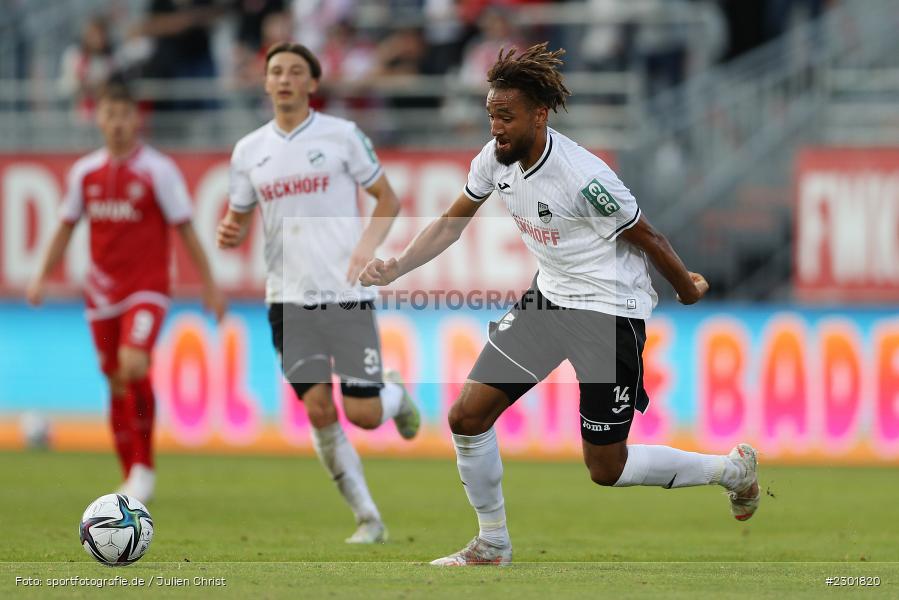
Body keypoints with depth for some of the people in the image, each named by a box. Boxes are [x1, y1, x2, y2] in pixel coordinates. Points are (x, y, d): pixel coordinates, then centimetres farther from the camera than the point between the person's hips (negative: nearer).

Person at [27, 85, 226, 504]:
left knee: (134, 366, -24)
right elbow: (66, 227, 17)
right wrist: (42, 276, 10)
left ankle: (144, 467, -12)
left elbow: (184, 229, -2)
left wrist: (209, 285, -3)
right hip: (102, 291, 5)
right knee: (117, 384, 8)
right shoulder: (85, 172, 6)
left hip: (147, 287, -5)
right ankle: (131, 480, 18)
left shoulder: (158, 170, -5)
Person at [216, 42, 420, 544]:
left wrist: (367, 245, -14)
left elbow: (388, 200, 4)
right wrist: (230, 234, -6)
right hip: (289, 300, 3)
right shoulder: (249, 150, 9)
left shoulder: (342, 135, -1)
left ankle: (397, 397, 31)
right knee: (319, 410, -8)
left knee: (364, 413, -7)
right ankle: (368, 519, 4)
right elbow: (240, 219, 19)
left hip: (347, 295, -3)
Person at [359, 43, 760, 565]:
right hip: (551, 298, 7)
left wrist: (688, 287, 2)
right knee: (468, 416, -4)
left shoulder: (584, 178, -28)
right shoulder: (495, 159, -7)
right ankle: (493, 546, 15)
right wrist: (396, 267, -9)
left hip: (611, 311, -7)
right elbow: (451, 224, 6)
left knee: (607, 469, 1)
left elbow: (647, 238, -13)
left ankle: (733, 468, 25)